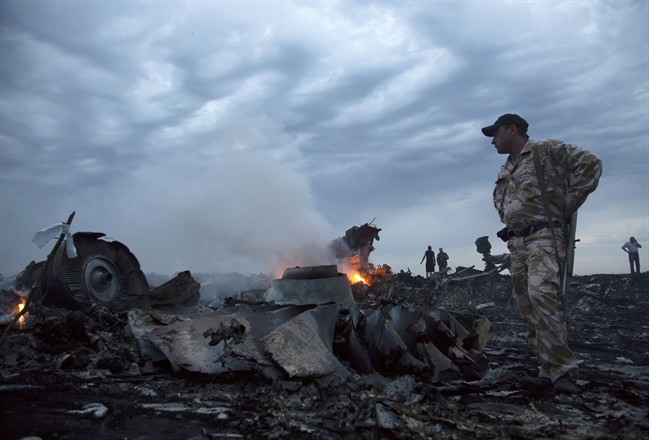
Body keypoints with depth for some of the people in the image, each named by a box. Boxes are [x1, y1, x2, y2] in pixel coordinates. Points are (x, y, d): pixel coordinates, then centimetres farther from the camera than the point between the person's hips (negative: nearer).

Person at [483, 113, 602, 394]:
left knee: (540, 292, -27)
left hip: (544, 237, -8)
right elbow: (499, 200, 37)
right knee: (527, 309, 4)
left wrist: (567, 206, -10)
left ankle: (563, 369, -19)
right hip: (516, 244, 8)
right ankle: (549, 371, 10)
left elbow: (590, 164, -10)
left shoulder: (547, 151, -1)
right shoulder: (505, 171, 21)